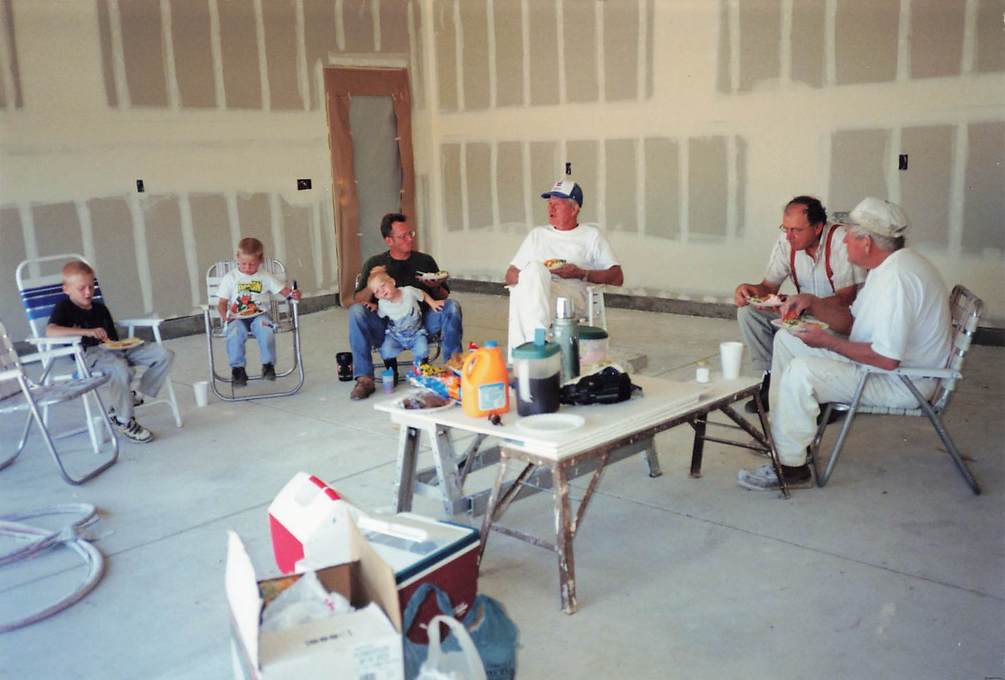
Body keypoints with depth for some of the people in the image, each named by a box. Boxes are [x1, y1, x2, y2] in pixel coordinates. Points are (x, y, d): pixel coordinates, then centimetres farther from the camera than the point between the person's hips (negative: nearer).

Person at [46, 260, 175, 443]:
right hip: (88, 353, -6)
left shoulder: (100, 308, 20)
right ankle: (124, 421, -22)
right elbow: (50, 331, -20)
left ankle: (135, 397, 2)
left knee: (164, 354, -8)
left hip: (112, 349, 7)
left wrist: (123, 345, 0)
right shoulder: (64, 308, 1)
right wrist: (88, 332, -25)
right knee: (120, 367, -40)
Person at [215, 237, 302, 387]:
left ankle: (268, 365, -12)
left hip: (259, 316, 0)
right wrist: (226, 317, -13)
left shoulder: (265, 277, 10)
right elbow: (222, 302, 6)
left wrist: (292, 293, -17)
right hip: (237, 318, 0)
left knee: (267, 333, -32)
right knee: (234, 336, -32)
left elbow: (282, 290, 7)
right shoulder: (230, 278, 7)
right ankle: (238, 368, -14)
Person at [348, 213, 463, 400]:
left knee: (452, 306, -22)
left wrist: (436, 288, -10)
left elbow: (443, 298, 13)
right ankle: (364, 378, -27)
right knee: (356, 311, -27)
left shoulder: (425, 261, 12)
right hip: (386, 327, -1)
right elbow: (358, 300, 1)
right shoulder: (374, 264, 7)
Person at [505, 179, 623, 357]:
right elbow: (510, 275, 25)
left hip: (571, 293, -3)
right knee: (534, 268, -33)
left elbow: (617, 277, 12)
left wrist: (581, 274, -4)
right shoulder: (538, 234, 30)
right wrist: (529, 276, 1)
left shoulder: (591, 234, 21)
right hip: (530, 291, 3)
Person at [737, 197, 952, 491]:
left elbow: (887, 359, -30)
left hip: (900, 383, -11)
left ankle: (790, 465, -15)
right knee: (786, 340, 11)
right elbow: (851, 321, 15)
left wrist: (829, 342, -20)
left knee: (801, 371, -27)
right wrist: (812, 303, -2)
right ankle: (781, 426, 16)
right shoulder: (887, 267, 6)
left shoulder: (898, 278, -27)